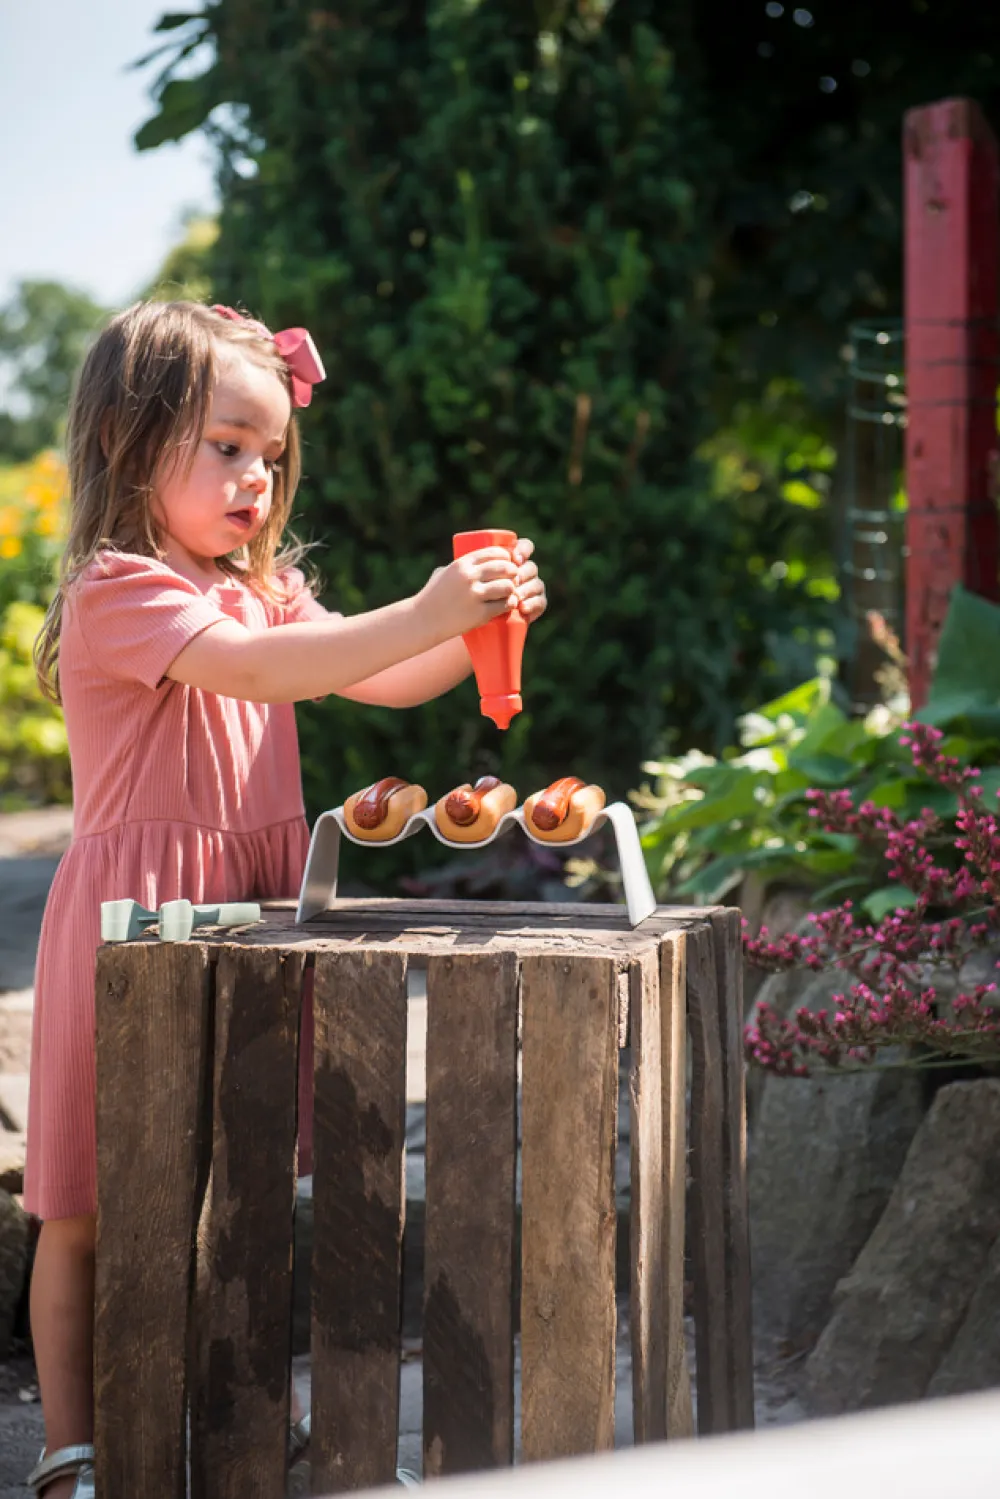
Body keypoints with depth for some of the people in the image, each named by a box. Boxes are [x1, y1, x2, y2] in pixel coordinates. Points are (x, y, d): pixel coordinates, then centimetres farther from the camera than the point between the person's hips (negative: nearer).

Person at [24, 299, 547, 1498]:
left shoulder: (263, 590, 15)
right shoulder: (115, 591, -12)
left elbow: (384, 682, 10)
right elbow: (248, 669, -28)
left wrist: (482, 625, -9)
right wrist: (422, 615, -34)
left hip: (251, 906, 7)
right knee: (89, 1207, 1)